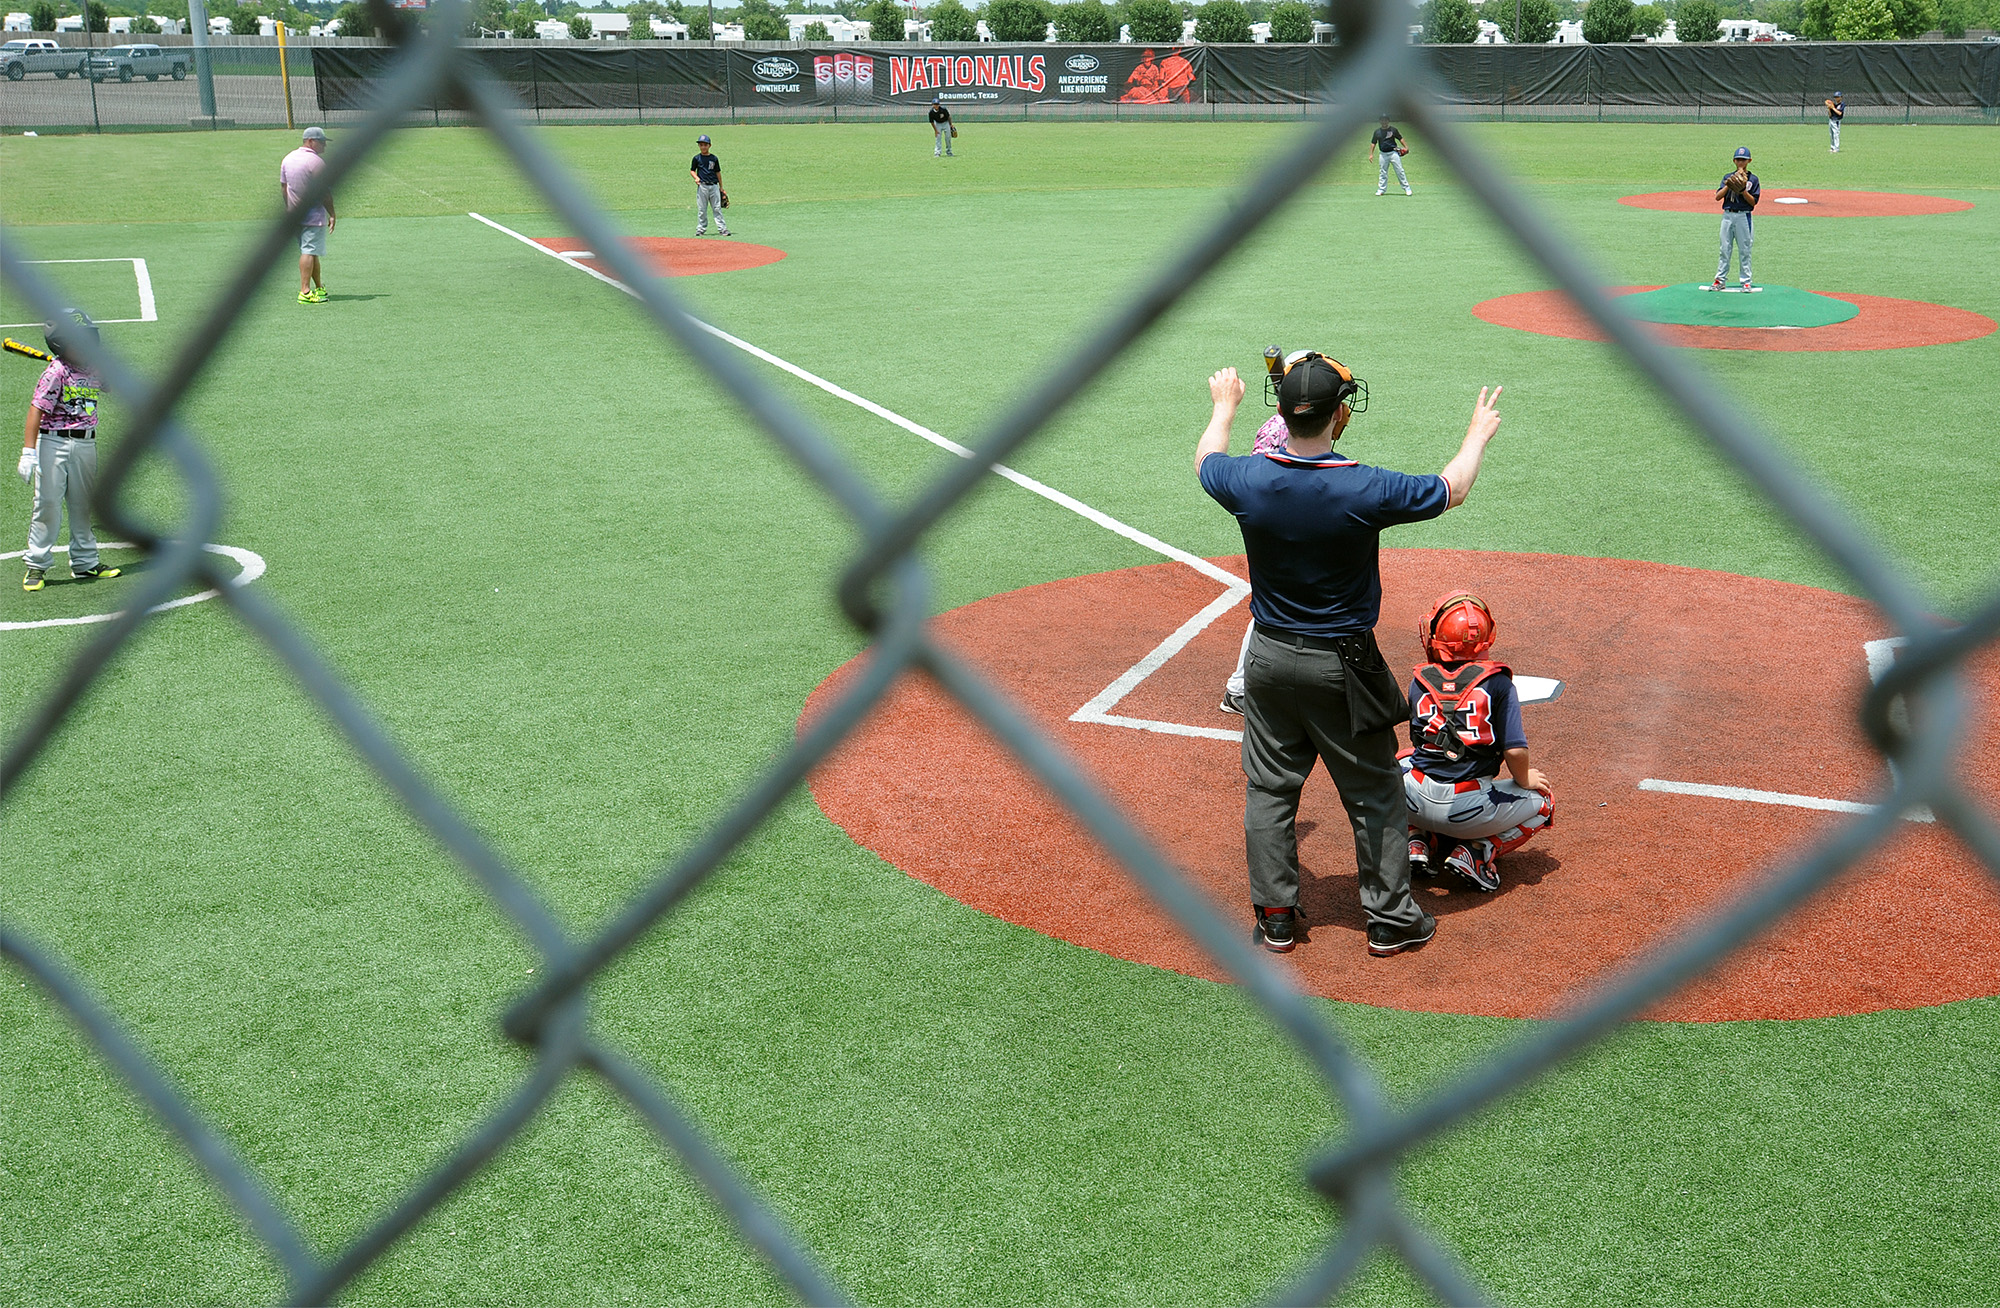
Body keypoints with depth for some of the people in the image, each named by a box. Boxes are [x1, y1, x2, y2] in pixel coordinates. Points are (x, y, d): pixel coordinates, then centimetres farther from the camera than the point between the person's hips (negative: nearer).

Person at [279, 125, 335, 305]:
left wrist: (290, 210, 24)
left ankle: (319, 288, 28)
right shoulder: (316, 162, -15)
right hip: (314, 214, -8)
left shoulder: (288, 159, 10)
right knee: (309, 251, -9)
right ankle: (305, 292, -13)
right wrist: (332, 214, -9)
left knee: (310, 251, 17)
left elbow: (283, 187, 16)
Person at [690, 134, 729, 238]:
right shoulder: (696, 158, 4)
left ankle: (722, 228, 0)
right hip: (702, 186, -1)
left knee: (717, 209, 1)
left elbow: (718, 172, 14)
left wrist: (721, 187, 13)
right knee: (701, 209, 2)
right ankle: (701, 229, 9)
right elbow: (692, 170, 9)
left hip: (714, 186, 1)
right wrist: (696, 178, -13)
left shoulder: (714, 158, 9)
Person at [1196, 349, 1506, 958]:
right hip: (1343, 666, -3)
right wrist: (1478, 434, 16)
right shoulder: (1366, 489, -21)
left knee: (1269, 788, 15)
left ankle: (1275, 917, 22)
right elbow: (1451, 489, -3)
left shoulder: (1248, 480, -13)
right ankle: (1390, 919, 21)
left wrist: (1225, 405, 31)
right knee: (1374, 793, 12)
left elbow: (1206, 460, 12)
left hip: (1270, 660, 3)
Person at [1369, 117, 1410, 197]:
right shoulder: (1377, 131, 8)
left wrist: (1405, 147, -4)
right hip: (1383, 154, 2)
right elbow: (1373, 143, 11)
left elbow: (1400, 138, 8)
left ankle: (1406, 188, -1)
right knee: (1383, 172, 3)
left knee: (1399, 171, -4)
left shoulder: (1393, 130, 4)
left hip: (1393, 153, -2)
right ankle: (1381, 189, 10)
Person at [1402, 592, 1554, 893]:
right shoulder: (1497, 681, -5)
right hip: (1468, 807, -3)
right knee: (1542, 801, 22)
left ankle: (1420, 841, 15)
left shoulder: (1420, 680, 3)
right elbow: (1515, 750, -8)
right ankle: (1477, 851, -1)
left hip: (1415, 802, 3)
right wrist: (1524, 780, 12)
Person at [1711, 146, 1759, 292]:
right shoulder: (1728, 177, 11)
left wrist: (1743, 190, -16)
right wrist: (1729, 185, -12)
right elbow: (1718, 196, 0)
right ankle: (1720, 280, 9)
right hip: (1727, 215, 3)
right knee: (1724, 249, 4)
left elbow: (1753, 202, -4)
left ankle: (1746, 281, 5)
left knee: (1744, 250, 0)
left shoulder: (1753, 179, 3)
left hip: (1743, 216, -3)